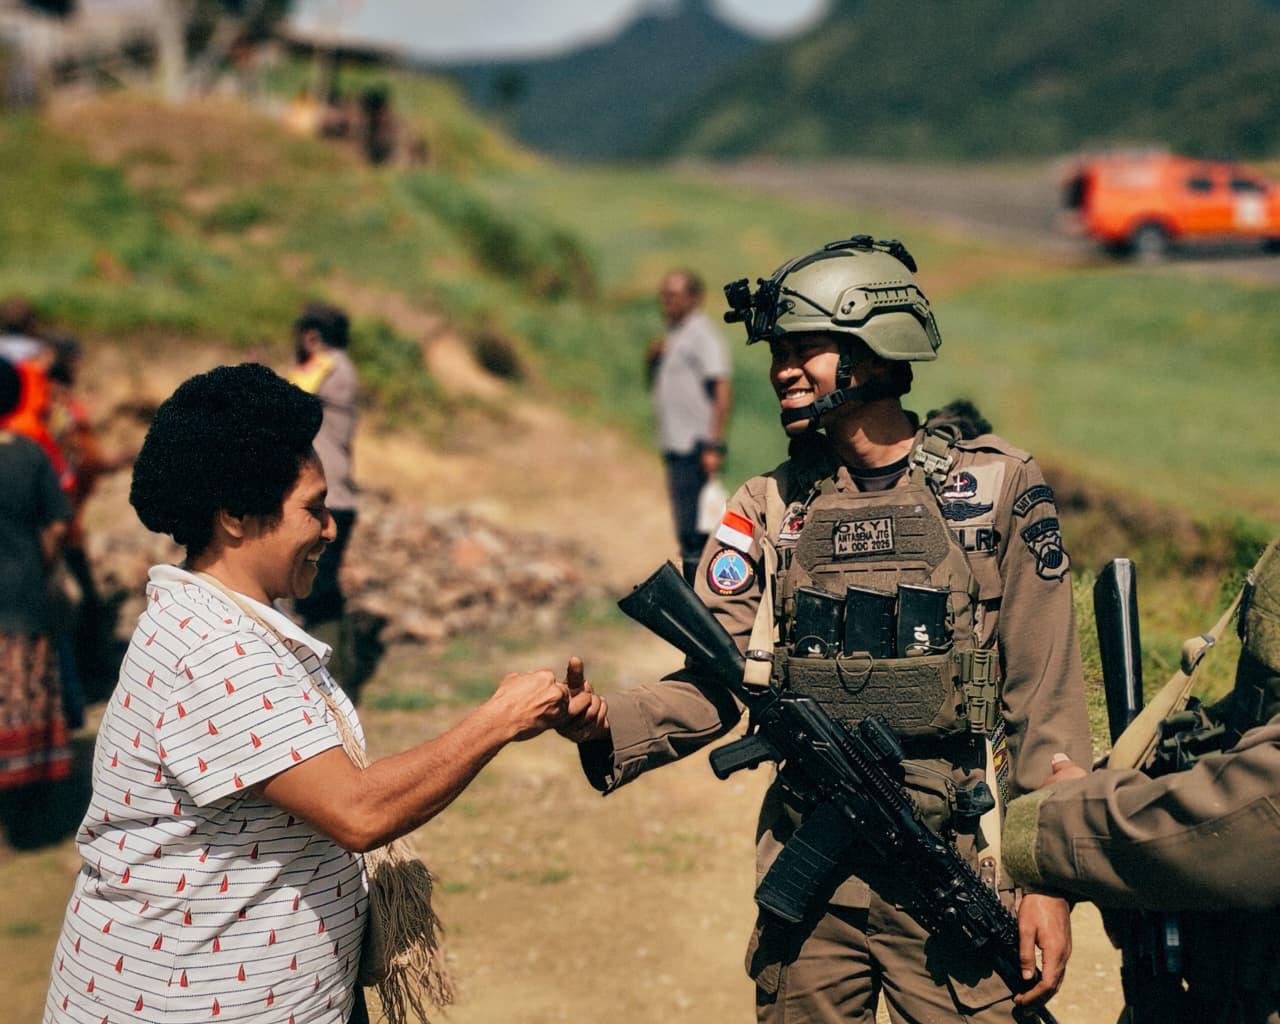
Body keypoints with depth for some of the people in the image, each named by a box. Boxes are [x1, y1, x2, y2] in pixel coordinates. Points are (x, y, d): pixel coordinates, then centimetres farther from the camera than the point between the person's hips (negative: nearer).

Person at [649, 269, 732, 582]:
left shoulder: (703, 335, -7)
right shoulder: (673, 338, 20)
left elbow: (721, 392, -15)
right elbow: (657, 386, 29)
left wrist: (714, 445, -22)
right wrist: (654, 359, 8)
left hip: (695, 447, -9)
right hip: (675, 447, 9)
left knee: (694, 532, -12)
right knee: (687, 534, 11)